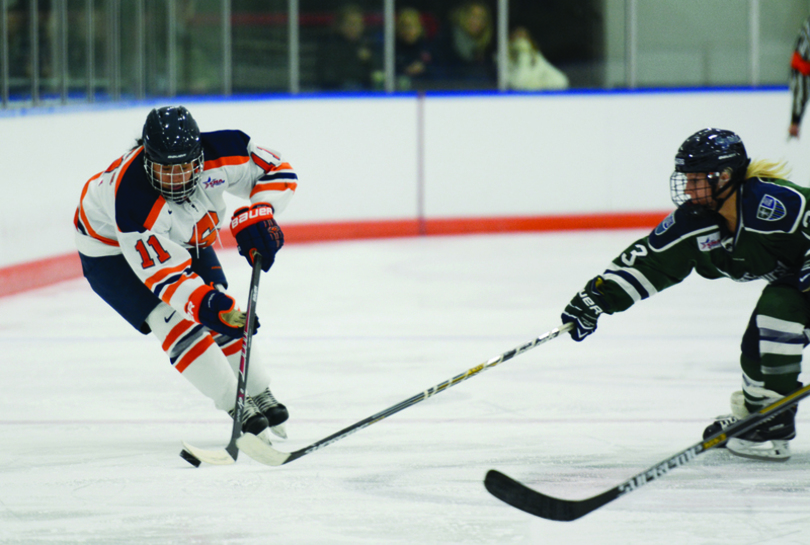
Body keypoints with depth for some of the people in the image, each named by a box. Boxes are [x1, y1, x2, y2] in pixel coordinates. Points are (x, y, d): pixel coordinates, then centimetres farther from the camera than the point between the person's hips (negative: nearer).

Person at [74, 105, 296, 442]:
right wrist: (204, 303, -55)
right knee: (176, 322, -20)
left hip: (186, 237, 5)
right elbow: (164, 272, -42)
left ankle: (260, 396, 23)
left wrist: (256, 216, -30)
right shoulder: (133, 199, -44)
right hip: (113, 249, -5)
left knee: (224, 315, 4)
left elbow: (277, 172, -16)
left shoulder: (219, 154, -31)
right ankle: (238, 407, -11)